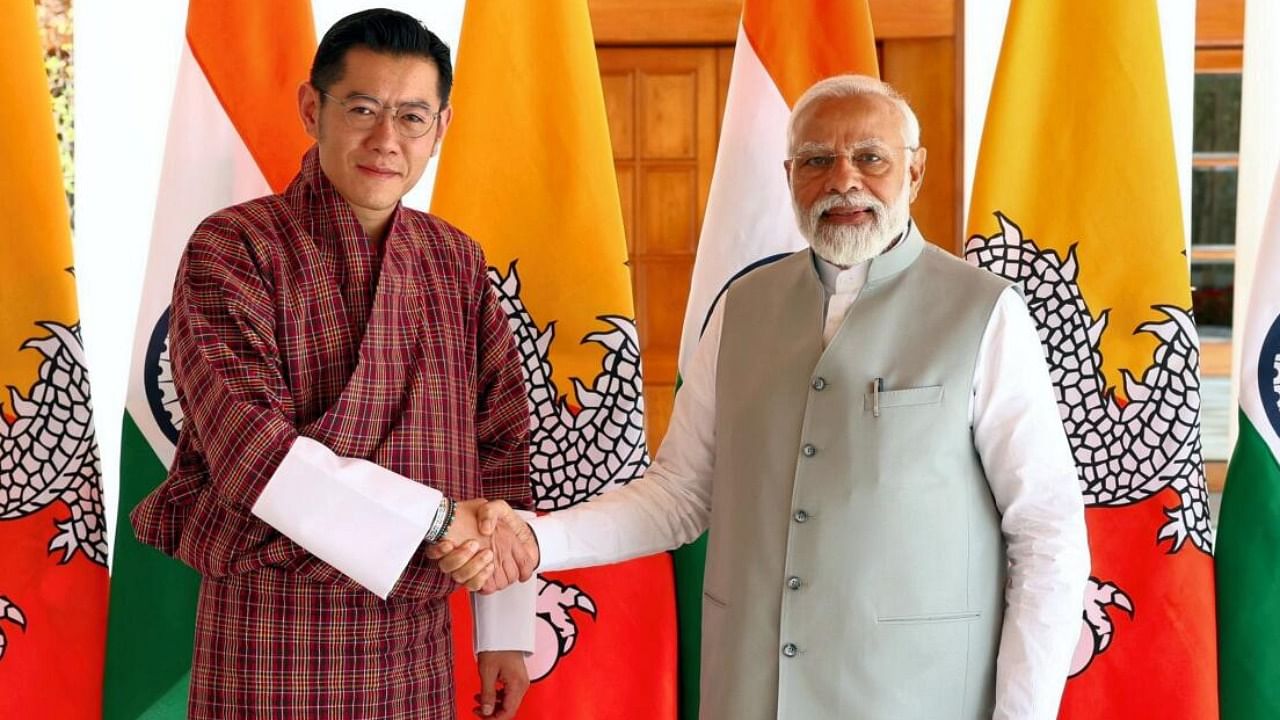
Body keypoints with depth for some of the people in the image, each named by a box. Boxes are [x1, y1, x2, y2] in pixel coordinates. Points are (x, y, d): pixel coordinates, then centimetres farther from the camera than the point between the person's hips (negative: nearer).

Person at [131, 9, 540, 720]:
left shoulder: (456, 260, 7)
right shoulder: (235, 249, -9)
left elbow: (500, 442, 8)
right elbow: (253, 451, -20)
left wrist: (506, 629, 6)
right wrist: (440, 520, -21)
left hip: (418, 645, 5)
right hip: (277, 650, -5)